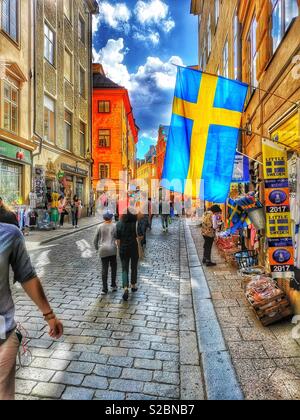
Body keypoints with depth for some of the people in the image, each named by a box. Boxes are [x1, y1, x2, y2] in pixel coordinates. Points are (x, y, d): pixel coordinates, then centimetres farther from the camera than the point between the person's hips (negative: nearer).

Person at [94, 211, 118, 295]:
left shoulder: (100, 227, 6)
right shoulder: (114, 226, -1)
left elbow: (95, 240, 9)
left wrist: (97, 248, 21)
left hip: (103, 250, 2)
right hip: (112, 249, -2)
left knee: (104, 269, 5)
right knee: (113, 268, 16)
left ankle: (104, 289, 7)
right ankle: (113, 285, 21)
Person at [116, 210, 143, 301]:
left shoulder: (119, 224, -5)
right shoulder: (136, 223, -11)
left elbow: (118, 239, -2)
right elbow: (140, 236, -15)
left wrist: (119, 249, 10)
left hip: (123, 249, 1)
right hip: (134, 248, 0)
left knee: (124, 269, 7)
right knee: (134, 268, 18)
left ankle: (126, 288, -9)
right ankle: (133, 286, 32)